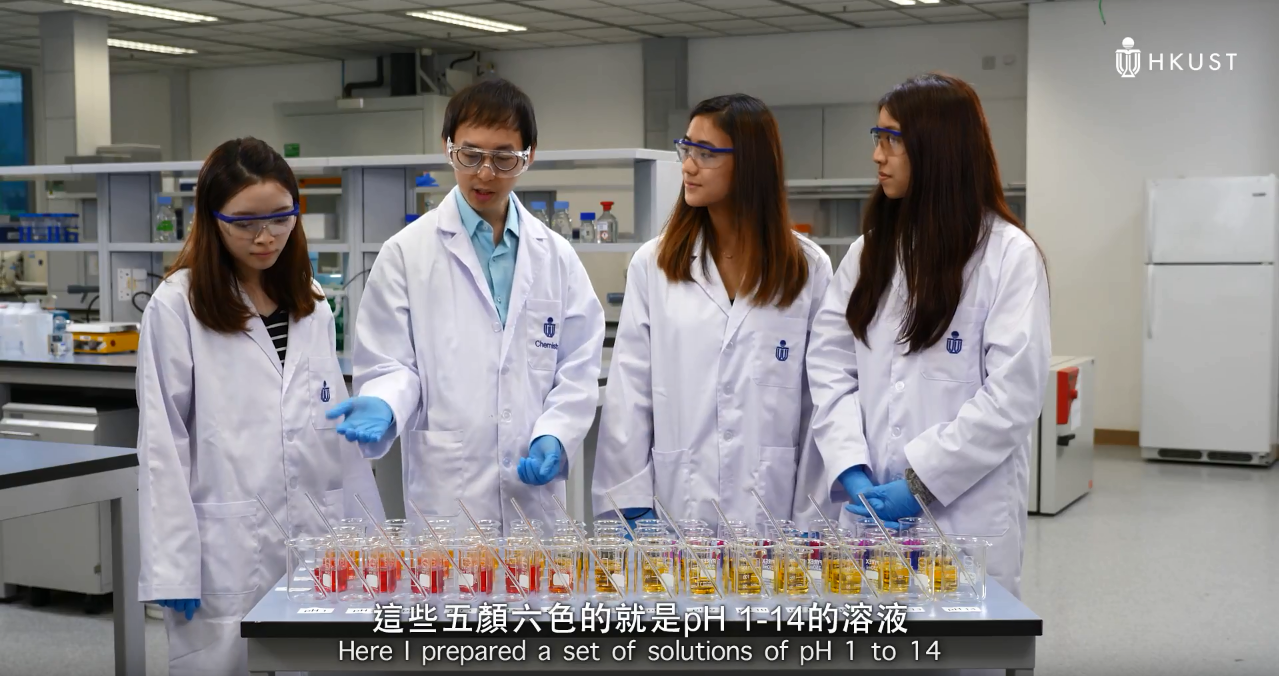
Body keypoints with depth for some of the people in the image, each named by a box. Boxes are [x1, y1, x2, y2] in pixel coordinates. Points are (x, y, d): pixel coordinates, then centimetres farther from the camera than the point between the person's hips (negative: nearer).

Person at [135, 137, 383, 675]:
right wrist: (171, 569, -10)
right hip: (227, 556, -4)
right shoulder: (176, 306, -6)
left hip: (317, 546, 4)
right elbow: (162, 444, -6)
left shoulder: (312, 306, 10)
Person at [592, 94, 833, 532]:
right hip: (678, 502, 0)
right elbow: (629, 391, 1)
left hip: (773, 507, 0)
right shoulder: (653, 264, 4)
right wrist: (631, 503, -4)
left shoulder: (809, 269, 3)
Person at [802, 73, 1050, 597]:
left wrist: (921, 483, -15)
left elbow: (1014, 392, -13)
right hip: (867, 506, 5)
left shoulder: (1008, 254, -6)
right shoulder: (869, 250, 10)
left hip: (962, 514, -4)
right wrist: (852, 471, -11)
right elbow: (830, 367, 2)